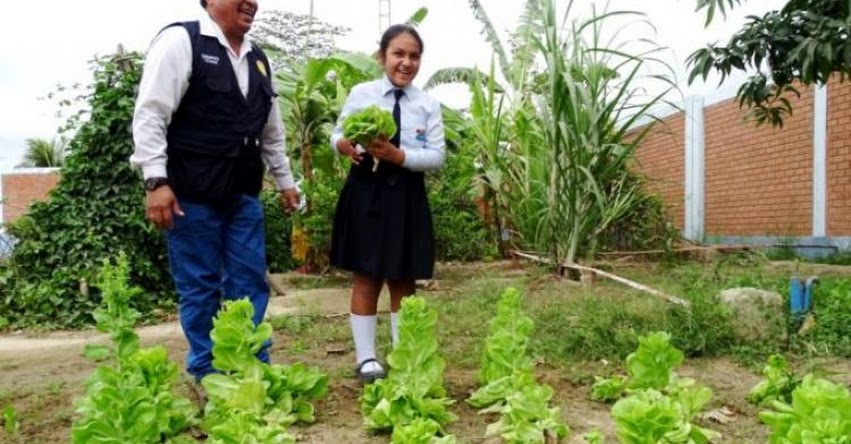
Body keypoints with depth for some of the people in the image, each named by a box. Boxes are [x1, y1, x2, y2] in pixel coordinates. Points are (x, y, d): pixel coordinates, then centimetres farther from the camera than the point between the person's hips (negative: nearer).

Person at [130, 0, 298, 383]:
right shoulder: (180, 40, -6)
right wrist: (156, 181, -19)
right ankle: (207, 376, 19)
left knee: (250, 284, 8)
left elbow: (272, 132, 22)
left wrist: (285, 182, 22)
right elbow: (150, 114, -12)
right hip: (192, 193, -6)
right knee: (199, 288, 4)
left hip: (243, 193, 6)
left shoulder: (258, 59, 15)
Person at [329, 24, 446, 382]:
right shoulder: (360, 93, 0)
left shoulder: (428, 105, 2)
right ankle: (365, 358, 16)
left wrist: (399, 155, -19)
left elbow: (437, 156, -4)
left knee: (403, 282, 11)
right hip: (366, 191, -1)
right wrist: (343, 145, -18)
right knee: (366, 280, 5)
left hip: (407, 196, 2)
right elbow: (337, 135, 5)